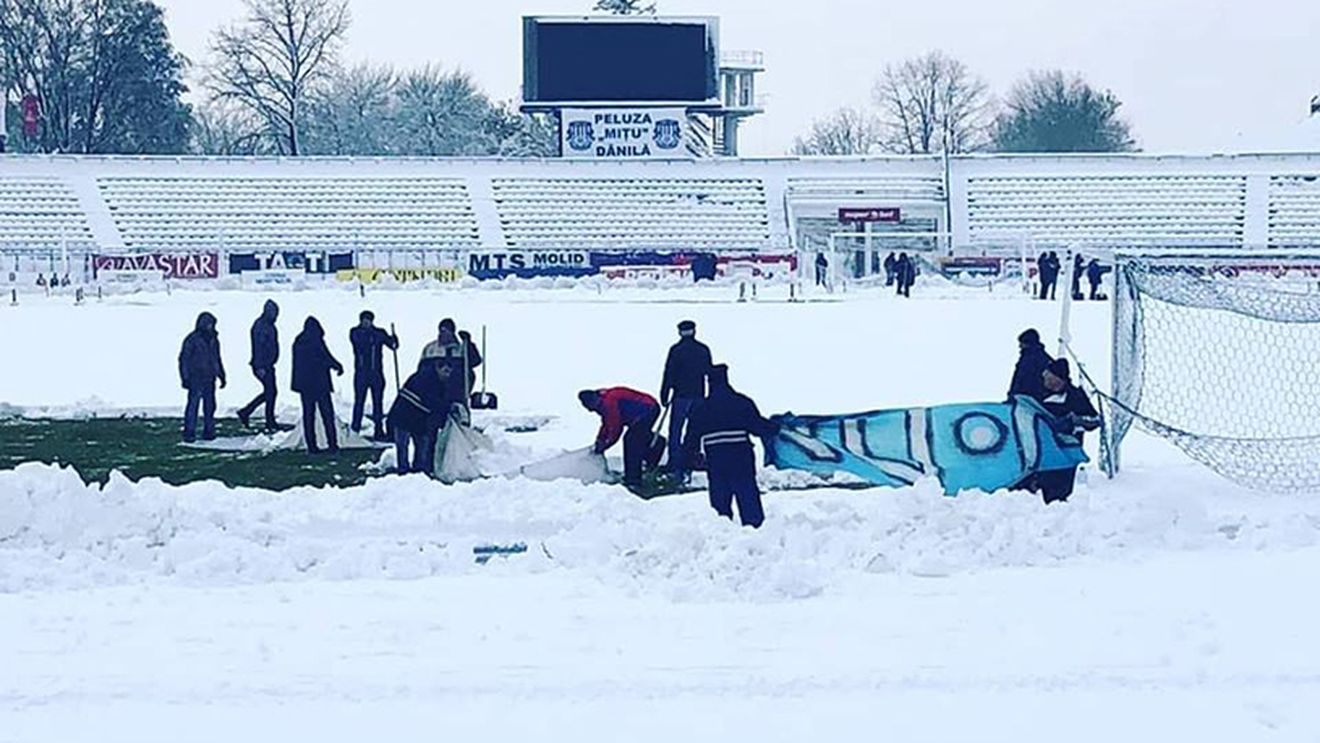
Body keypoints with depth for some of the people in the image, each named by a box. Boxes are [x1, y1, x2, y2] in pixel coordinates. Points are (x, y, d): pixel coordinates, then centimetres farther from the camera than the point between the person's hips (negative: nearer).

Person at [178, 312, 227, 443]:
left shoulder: (213, 340, 11)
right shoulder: (192, 339, -8)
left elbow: (217, 359, 23)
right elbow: (184, 359, -7)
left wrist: (221, 375, 21)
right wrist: (185, 378, -12)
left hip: (209, 379, 6)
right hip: (196, 379, -6)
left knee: (210, 405, 7)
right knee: (193, 404, -9)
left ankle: (208, 432, 14)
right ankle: (189, 433, -7)